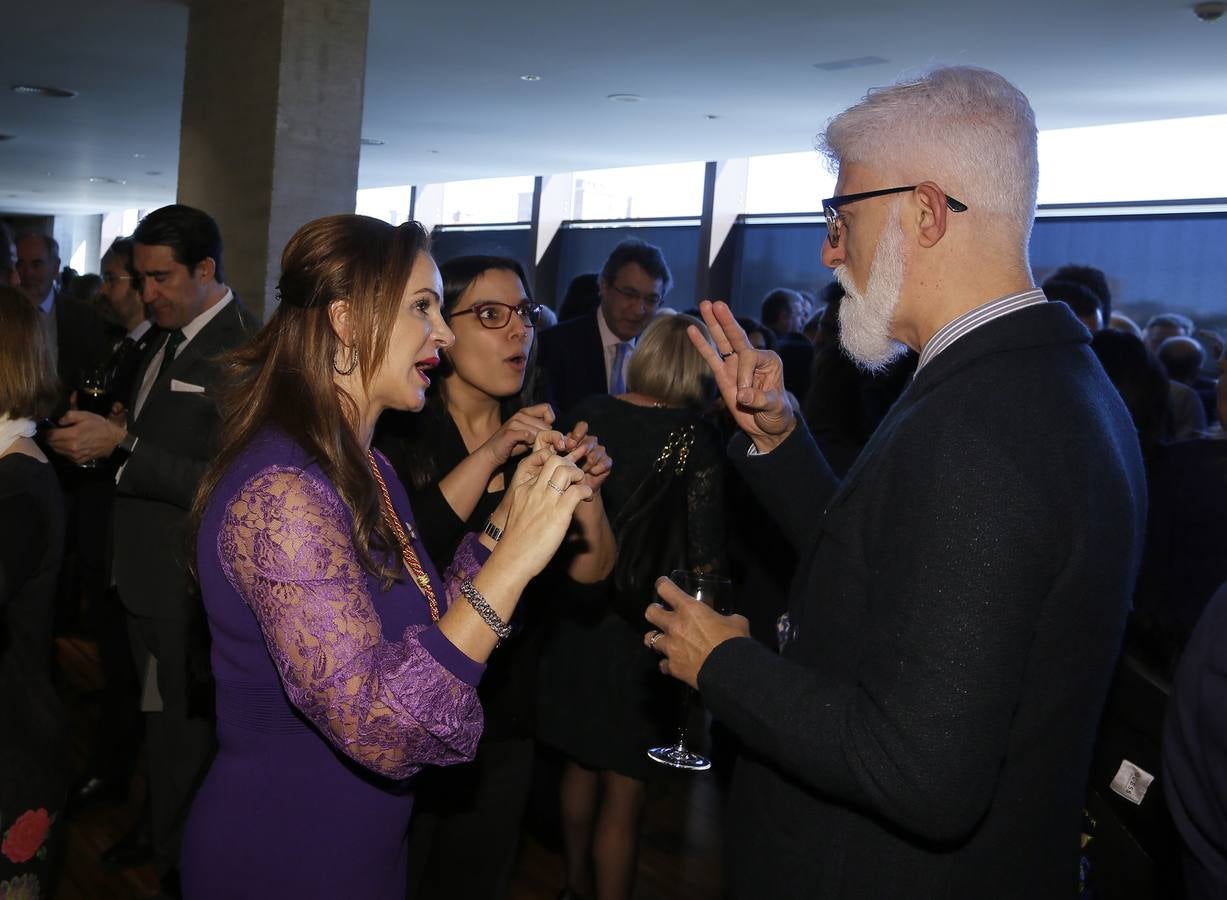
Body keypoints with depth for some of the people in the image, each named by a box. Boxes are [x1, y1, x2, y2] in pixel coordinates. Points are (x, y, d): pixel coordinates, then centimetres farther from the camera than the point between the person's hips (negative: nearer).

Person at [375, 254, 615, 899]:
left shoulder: (540, 436, 2)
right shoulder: (396, 433, -11)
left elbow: (589, 575, -1)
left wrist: (588, 494, -18)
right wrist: (489, 456, -29)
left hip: (504, 724, 4)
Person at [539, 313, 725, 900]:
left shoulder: (590, 414, -3)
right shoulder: (695, 438, -15)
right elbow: (703, 558, -15)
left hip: (580, 613, 5)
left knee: (581, 765, 23)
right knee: (624, 790, 8)